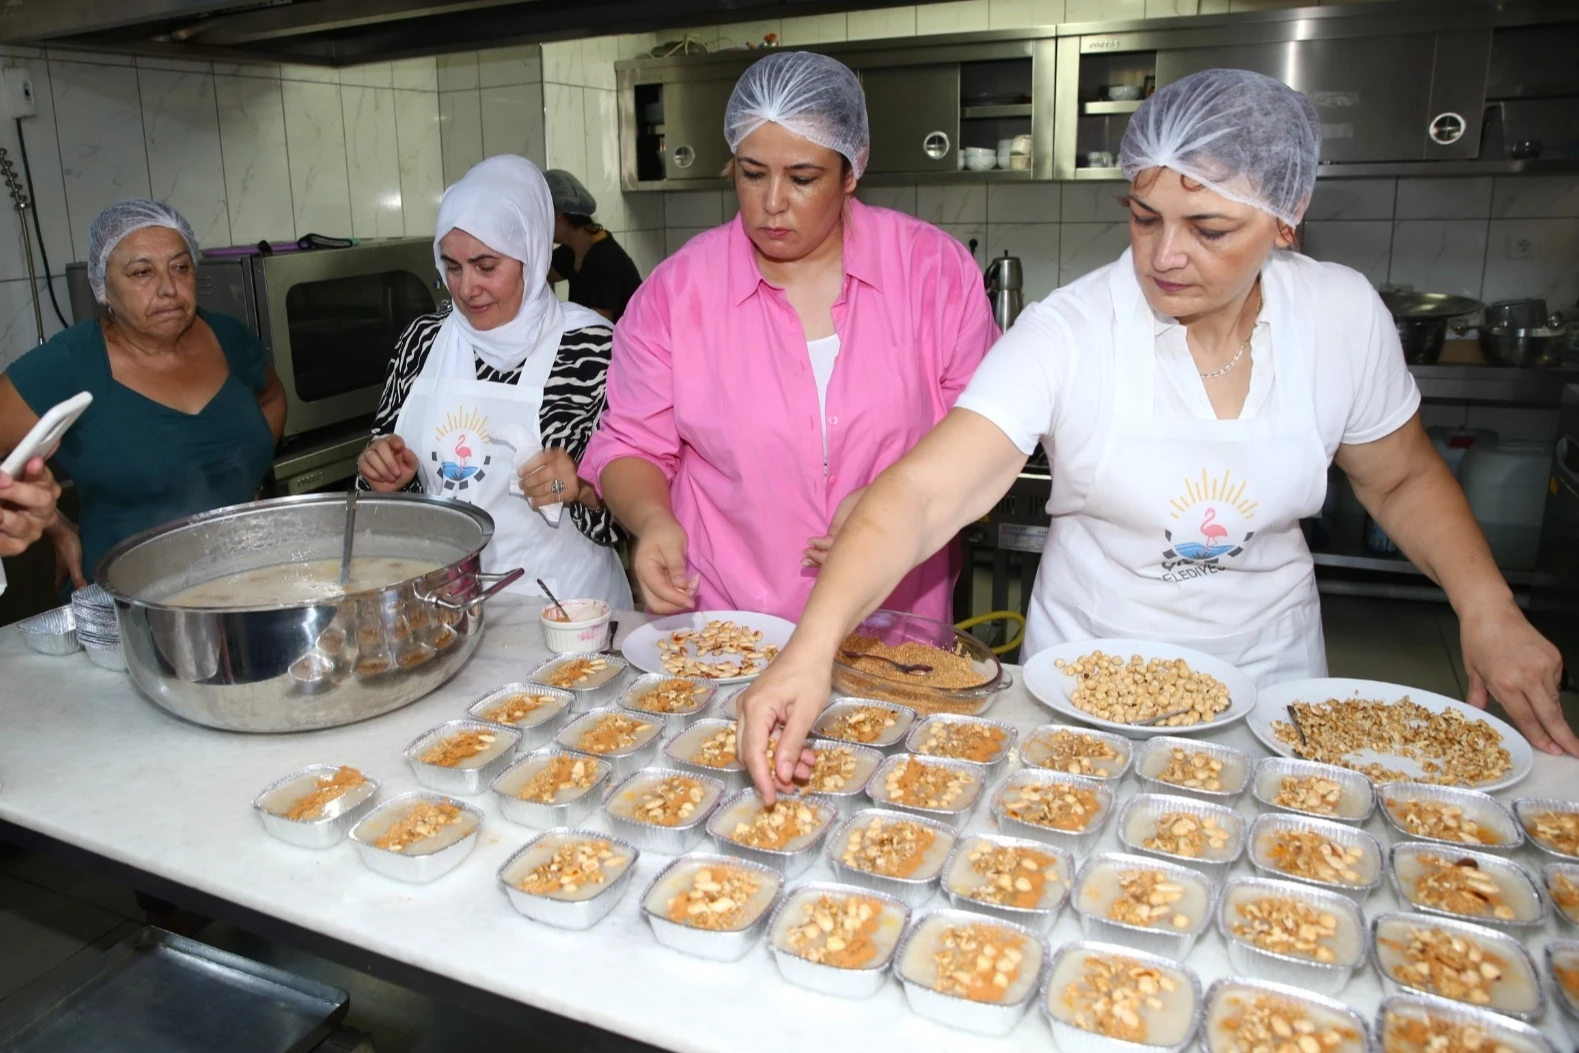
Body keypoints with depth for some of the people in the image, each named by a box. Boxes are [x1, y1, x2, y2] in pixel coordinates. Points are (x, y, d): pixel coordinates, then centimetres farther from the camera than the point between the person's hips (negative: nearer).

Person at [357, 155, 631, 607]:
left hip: (560, 599, -4)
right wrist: (385, 475, -1)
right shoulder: (423, 339, 7)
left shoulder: (588, 346, -7)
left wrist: (583, 487, -19)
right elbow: (386, 446, 19)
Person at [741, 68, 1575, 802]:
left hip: (1269, 668, 3)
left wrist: (1489, 608, -10)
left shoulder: (1343, 315, -11)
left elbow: (1403, 480, 5)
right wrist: (813, 648, -45)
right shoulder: (1067, 333, -23)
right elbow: (921, 496, -33)